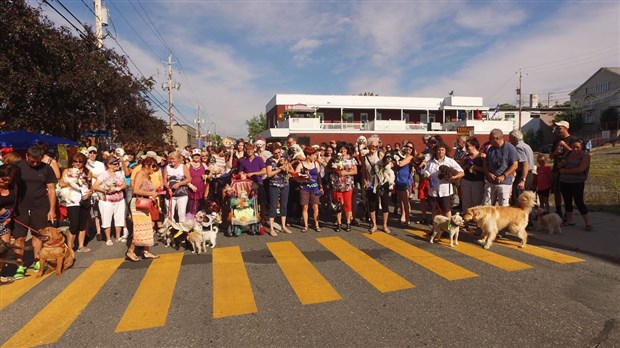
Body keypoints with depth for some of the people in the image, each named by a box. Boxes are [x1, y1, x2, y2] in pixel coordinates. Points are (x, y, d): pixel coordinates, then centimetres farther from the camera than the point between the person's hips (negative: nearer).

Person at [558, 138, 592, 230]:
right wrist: (561, 164, -9)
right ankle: (569, 221, 22)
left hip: (577, 183, -5)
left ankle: (588, 223, 3)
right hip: (564, 182, 6)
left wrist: (565, 170, -11)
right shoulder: (568, 154, 8)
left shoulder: (585, 155, -6)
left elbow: (581, 169, -18)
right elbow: (559, 166, 14)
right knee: (567, 201, 11)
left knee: (579, 202, -6)